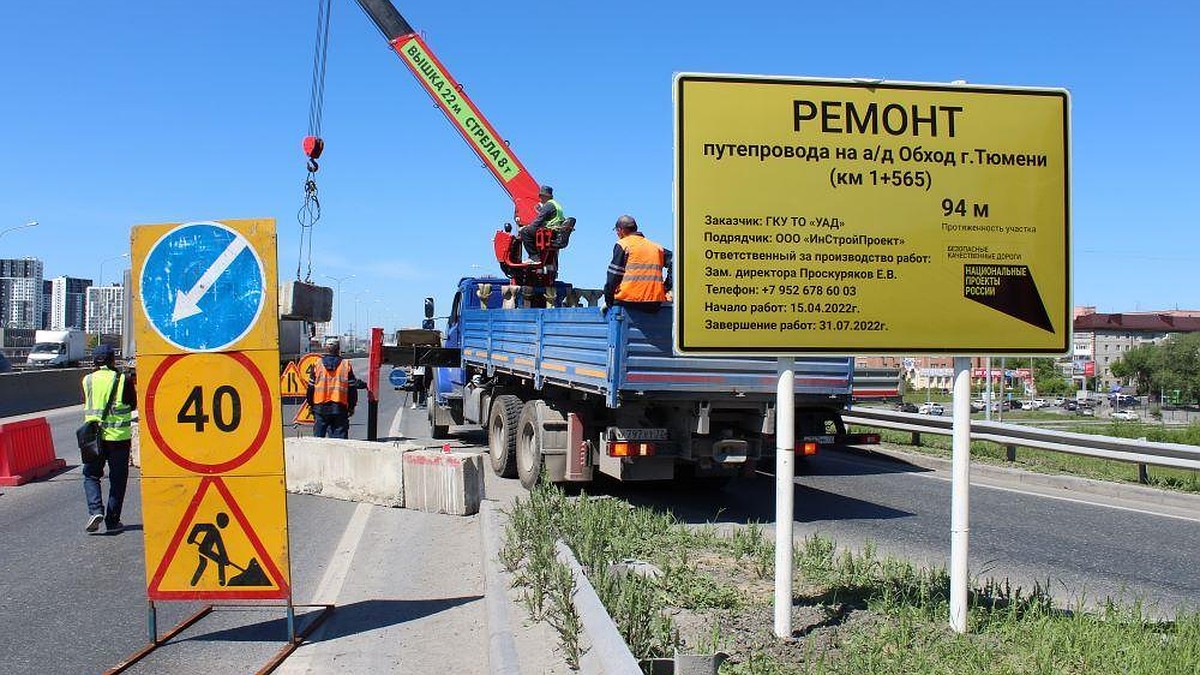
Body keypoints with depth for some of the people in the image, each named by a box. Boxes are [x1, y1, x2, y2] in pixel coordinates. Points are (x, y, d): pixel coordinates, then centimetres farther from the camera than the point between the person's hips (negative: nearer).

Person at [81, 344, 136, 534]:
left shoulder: (87, 380, 2)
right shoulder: (123, 380, -5)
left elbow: (86, 404, 11)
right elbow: (133, 404, 5)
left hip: (94, 435, 2)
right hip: (119, 436, -2)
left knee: (91, 475, 15)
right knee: (118, 479, 8)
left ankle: (95, 510, -7)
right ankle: (112, 521, 8)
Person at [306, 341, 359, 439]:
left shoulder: (317, 365, 3)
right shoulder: (346, 365, 1)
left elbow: (311, 388, 6)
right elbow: (352, 389, 2)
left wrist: (311, 405, 17)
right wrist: (351, 407, 11)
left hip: (320, 406, 1)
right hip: (340, 408, -1)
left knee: (318, 436, 9)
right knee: (339, 435, 0)